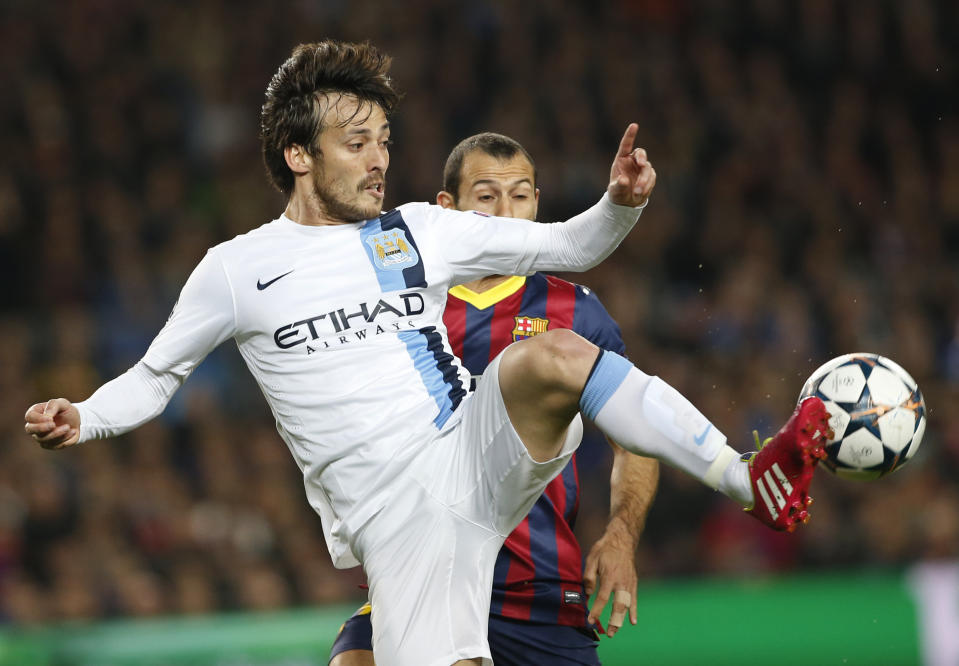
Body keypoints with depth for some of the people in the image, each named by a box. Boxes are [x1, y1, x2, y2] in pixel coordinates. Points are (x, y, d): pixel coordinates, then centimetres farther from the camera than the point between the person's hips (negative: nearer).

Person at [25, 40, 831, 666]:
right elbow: (153, 379, 15)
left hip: (477, 452, 2)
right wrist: (81, 419, -4)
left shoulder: (418, 231, 13)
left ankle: (748, 480, -33)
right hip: (393, 510, -2)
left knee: (552, 357, -31)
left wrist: (620, 204, -2)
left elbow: (568, 246, 18)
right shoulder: (236, 271, 6)